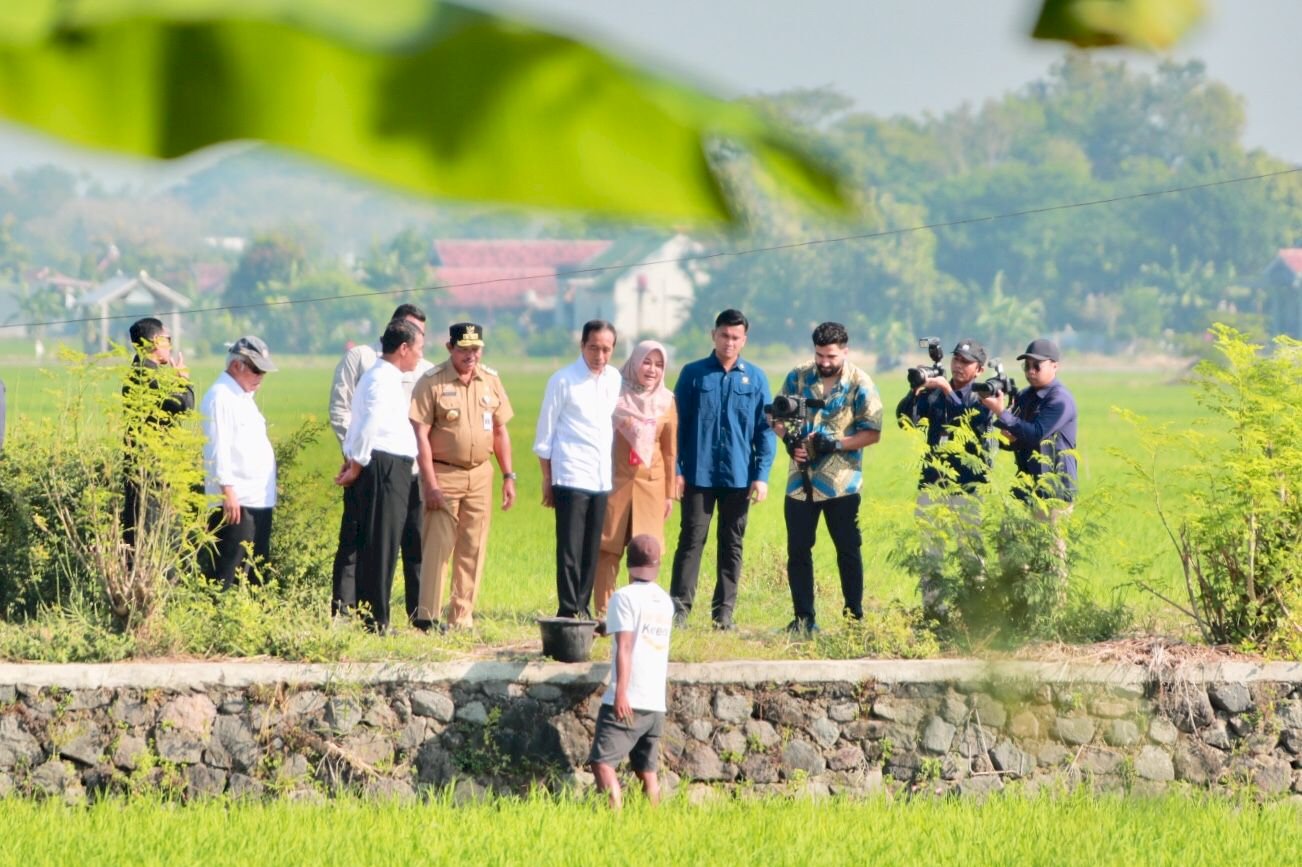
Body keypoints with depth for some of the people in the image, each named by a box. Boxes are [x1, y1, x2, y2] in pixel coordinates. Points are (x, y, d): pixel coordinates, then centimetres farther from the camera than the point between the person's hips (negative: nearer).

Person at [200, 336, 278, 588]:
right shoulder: (220, 397, -10)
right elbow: (218, 447, -17)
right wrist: (227, 490, -23)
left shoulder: (244, 396, 20)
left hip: (258, 501, 10)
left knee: (254, 574, 11)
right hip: (234, 501, -10)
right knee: (226, 574, -12)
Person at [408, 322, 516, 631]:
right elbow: (420, 434, -10)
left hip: (480, 475, 5)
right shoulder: (432, 382, -7)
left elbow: (500, 430, 16)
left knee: (473, 549, 5)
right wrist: (430, 484, -15)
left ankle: (462, 620, 11)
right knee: (438, 546, -8)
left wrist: (508, 476, 11)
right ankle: (427, 618, -3)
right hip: (443, 473, -5)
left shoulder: (490, 380, 9)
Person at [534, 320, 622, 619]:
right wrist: (547, 479, -1)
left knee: (591, 550, 9)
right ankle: (569, 611, -3)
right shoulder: (563, 380, -4)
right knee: (570, 549, -6)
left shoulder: (614, 379, 10)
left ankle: (582, 609, 16)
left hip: (602, 479, 5)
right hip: (571, 477, -5)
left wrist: (615, 472, 12)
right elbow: (545, 434, 0)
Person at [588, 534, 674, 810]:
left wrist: (621, 692, -23)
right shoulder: (665, 602, 15)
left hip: (627, 702, -7)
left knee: (602, 763, -12)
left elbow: (625, 646, -16)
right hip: (656, 705, 7)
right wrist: (608, 627, 48)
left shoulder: (625, 597, -6)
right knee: (647, 772, 13)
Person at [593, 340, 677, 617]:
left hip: (651, 485, 2)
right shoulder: (616, 395, 1)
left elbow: (670, 451, 10)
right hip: (616, 482, -2)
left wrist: (670, 493, 10)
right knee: (608, 549, -3)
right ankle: (603, 614, 1)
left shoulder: (666, 401, 6)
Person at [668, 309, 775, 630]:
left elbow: (765, 430, 5)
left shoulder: (755, 378, 5)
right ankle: (678, 608, -4)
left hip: (739, 477, 2)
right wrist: (676, 470, -4)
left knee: (732, 544, 7)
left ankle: (724, 612, 12)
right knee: (691, 540, -3)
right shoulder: (694, 374, 2)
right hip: (699, 474, -2)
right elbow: (678, 424, 3)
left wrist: (762, 475, -3)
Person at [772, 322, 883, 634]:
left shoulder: (860, 384, -5)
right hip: (800, 480, 3)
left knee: (848, 550, 2)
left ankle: (854, 617, 9)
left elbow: (872, 432, -7)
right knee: (798, 549, 4)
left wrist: (836, 444, -19)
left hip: (841, 482, -3)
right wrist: (789, 439, -10)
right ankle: (803, 618, 11)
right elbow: (777, 419, 11)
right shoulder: (797, 378, 5)